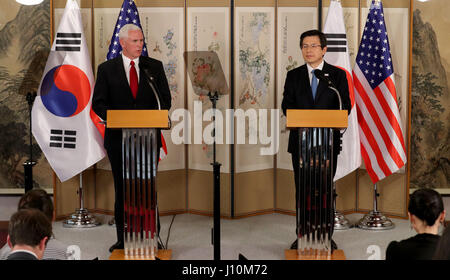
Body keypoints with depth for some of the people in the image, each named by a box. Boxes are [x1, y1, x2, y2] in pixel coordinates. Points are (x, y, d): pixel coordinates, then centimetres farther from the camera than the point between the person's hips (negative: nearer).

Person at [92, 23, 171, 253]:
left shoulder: (155, 67, 7)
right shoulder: (106, 69, 5)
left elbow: (165, 99, 5)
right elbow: (98, 103, 1)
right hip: (119, 137, 0)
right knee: (122, 189, 7)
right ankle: (123, 238, 15)